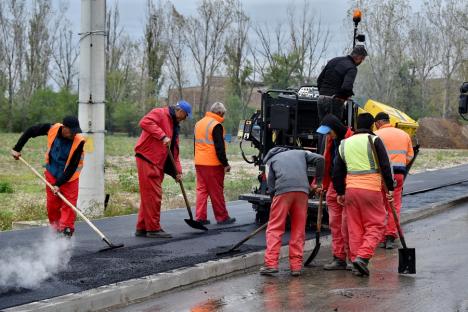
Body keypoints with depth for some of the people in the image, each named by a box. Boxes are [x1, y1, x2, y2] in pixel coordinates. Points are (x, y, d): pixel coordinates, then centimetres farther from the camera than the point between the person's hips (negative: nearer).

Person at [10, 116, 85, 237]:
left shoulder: (79, 142, -26)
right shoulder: (52, 129, -18)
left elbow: (73, 167, -23)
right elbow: (30, 131, -1)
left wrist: (59, 184, -25)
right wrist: (17, 149, -1)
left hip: (69, 177, -3)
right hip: (52, 174, 3)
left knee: (69, 205, -11)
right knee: (52, 205, 5)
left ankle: (67, 231, -10)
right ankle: (56, 230, 19)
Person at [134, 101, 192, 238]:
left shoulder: (174, 125, 22)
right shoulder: (160, 113, -5)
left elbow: (174, 151, 21)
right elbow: (145, 122, -25)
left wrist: (177, 171, 13)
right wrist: (162, 136, -27)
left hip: (158, 164, 9)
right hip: (147, 159, -9)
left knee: (148, 195, 13)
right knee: (153, 195, -8)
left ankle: (142, 227, 20)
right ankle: (153, 228, -3)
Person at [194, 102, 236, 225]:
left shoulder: (199, 124, 15)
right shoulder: (216, 126, -13)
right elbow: (219, 148, -17)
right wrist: (225, 164, -11)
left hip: (199, 163, 7)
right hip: (213, 164, -7)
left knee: (201, 189, 9)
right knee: (216, 192, 0)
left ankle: (200, 217, 4)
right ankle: (222, 217, 7)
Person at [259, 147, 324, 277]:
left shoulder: (272, 159, 26)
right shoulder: (301, 153, 30)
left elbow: (271, 185, 14)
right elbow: (319, 159, 13)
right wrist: (318, 182, 18)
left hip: (282, 190, -2)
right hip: (302, 190, 2)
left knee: (274, 228, 2)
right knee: (298, 231, 8)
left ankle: (271, 263, -6)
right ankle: (296, 266, 6)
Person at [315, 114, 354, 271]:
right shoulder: (330, 140, 11)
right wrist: (323, 185, 14)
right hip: (334, 187, 8)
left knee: (347, 224, -6)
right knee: (335, 224, 9)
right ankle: (339, 258, 15)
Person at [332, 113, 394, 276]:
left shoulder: (344, 144, 14)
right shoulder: (374, 140, -1)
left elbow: (337, 172, 15)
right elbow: (385, 166, -6)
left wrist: (340, 192, 23)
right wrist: (390, 188, 0)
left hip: (351, 189, 5)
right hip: (372, 189, -5)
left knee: (354, 228, 10)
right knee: (375, 226, 1)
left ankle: (355, 259, 11)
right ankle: (363, 257, -14)